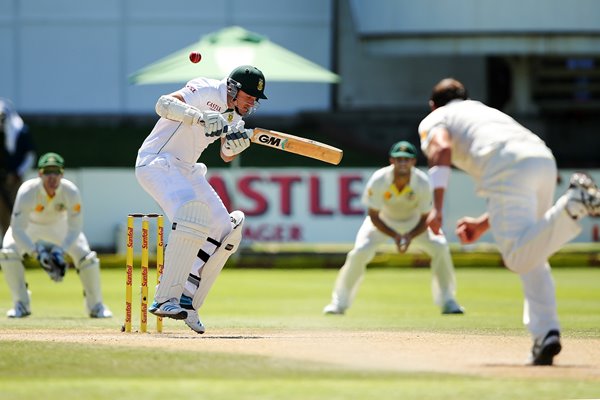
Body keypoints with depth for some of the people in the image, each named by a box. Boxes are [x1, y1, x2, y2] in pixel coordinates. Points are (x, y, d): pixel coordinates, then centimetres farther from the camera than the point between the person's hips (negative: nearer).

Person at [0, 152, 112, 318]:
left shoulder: (71, 192, -32)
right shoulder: (27, 191, -37)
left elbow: (75, 228, -24)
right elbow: (17, 230, -36)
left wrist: (61, 251, -39)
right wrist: (37, 253, -48)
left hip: (60, 225, 1)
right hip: (28, 225, -1)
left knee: (86, 257, -13)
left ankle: (96, 306, 11)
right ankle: (21, 304, -8)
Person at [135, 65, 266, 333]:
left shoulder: (235, 115, 11)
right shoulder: (206, 92, -17)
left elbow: (226, 156, 15)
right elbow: (164, 104, -31)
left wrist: (236, 146, -9)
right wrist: (201, 117, -45)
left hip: (186, 170, 10)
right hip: (156, 163, -10)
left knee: (226, 231, 4)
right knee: (194, 213, -32)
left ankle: (187, 301, 6)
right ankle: (165, 299, -32)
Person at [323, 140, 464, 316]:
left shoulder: (422, 182, -28)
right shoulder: (379, 180, -31)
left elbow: (425, 219, -18)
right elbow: (373, 216, -20)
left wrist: (410, 236, -36)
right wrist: (394, 235, -33)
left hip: (414, 224, 1)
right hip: (383, 221, -1)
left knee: (440, 247, -18)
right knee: (360, 252, -22)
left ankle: (447, 301, -2)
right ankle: (339, 303, -5)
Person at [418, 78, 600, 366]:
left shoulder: (433, 119, 25)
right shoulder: (486, 112, 43)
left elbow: (442, 148, -2)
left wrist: (437, 207, -10)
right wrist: (483, 224, 43)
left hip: (506, 166, -6)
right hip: (545, 158, 6)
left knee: (519, 259, -18)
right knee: (532, 259, 18)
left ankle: (572, 204, -36)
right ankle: (545, 333, 1)